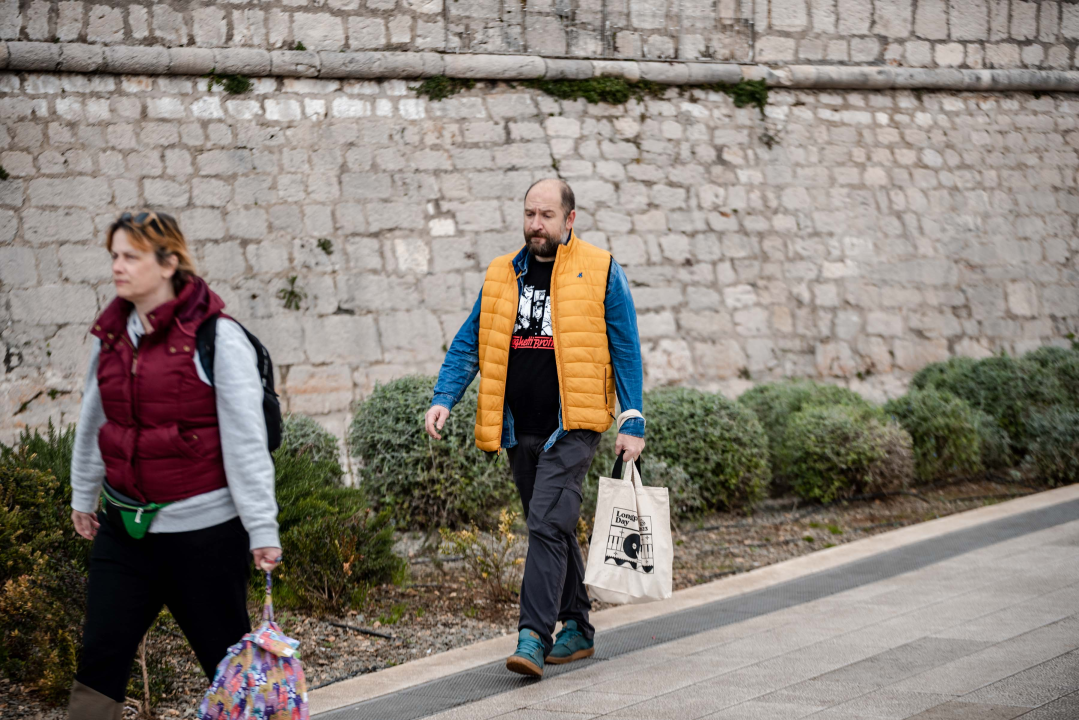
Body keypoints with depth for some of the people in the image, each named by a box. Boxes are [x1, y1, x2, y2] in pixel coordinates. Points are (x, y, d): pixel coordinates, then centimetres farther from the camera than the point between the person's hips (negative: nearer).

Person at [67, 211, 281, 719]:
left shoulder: (215, 337, -12)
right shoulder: (109, 335, 6)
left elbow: (245, 438, -12)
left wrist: (261, 527, -13)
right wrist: (83, 495, 28)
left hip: (204, 528, -5)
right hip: (125, 525, 5)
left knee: (229, 658, 6)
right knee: (101, 655, 3)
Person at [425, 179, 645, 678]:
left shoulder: (601, 273, -2)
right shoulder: (502, 276, 10)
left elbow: (626, 352, 1)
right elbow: (468, 344, 12)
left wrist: (632, 424, -4)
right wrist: (443, 399, -3)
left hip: (571, 426, -5)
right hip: (519, 429, 5)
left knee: (548, 525, -16)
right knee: (555, 529, 13)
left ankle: (533, 638, -17)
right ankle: (577, 630, 24)